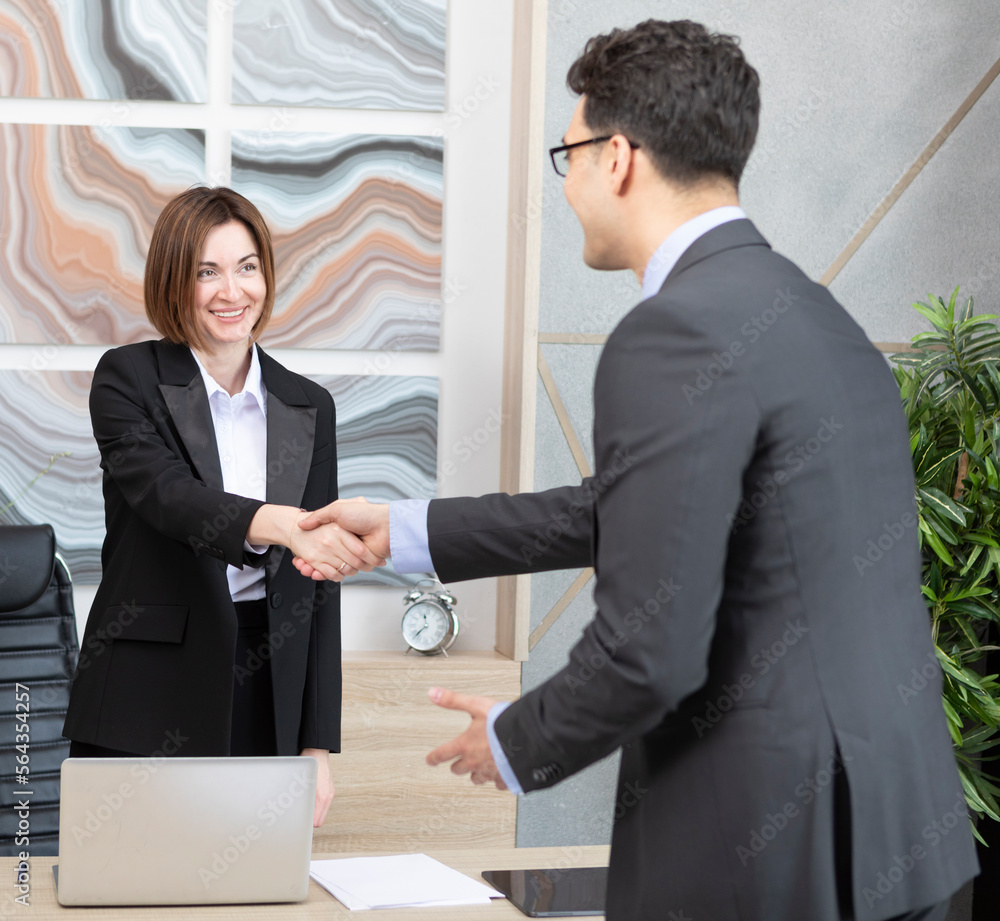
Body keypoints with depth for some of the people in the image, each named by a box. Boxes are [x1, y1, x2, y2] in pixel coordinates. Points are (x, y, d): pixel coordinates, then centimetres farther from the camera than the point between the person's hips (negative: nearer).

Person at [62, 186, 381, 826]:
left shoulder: (309, 407, 10)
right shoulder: (129, 379, -1)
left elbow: (318, 590, 10)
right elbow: (166, 493, -21)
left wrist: (319, 746, 4)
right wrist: (279, 524, -40)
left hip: (266, 706, 3)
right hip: (147, 702, -3)